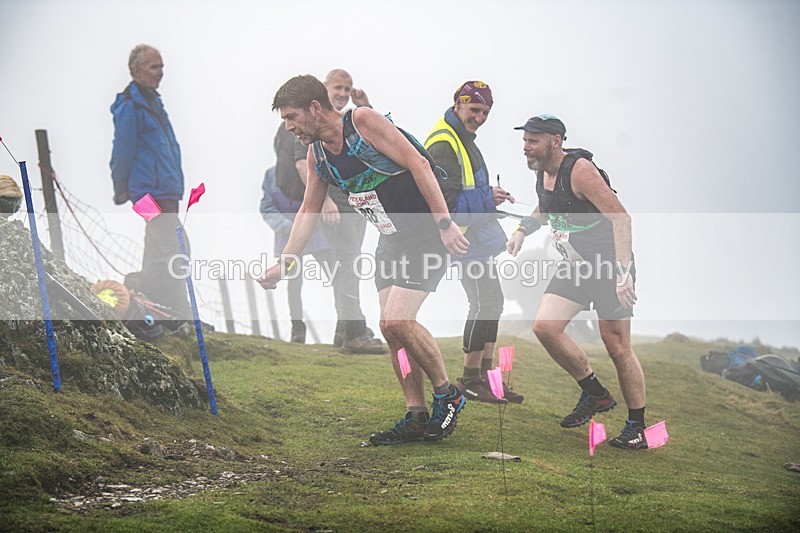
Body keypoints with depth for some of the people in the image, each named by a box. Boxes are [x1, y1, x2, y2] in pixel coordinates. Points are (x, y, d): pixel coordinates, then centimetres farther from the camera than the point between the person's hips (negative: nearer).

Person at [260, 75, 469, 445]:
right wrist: (283, 264, 13)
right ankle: (417, 417, 11)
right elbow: (308, 212, 18)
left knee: (397, 320, -19)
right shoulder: (317, 154, 8)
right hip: (391, 238, 8)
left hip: (427, 233, -8)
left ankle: (447, 395, 0)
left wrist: (445, 224, -24)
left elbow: (419, 165, -19)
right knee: (391, 328, 2)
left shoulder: (363, 121, -16)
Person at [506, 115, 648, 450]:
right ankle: (595, 394, 9)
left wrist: (622, 271, -35)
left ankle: (637, 427, 9)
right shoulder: (542, 172, 4)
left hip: (610, 264, -8)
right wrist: (523, 229, 9)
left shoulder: (579, 170, -22)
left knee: (617, 347, -5)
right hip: (575, 266, 8)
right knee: (545, 327, -8)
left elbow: (620, 218, -26)